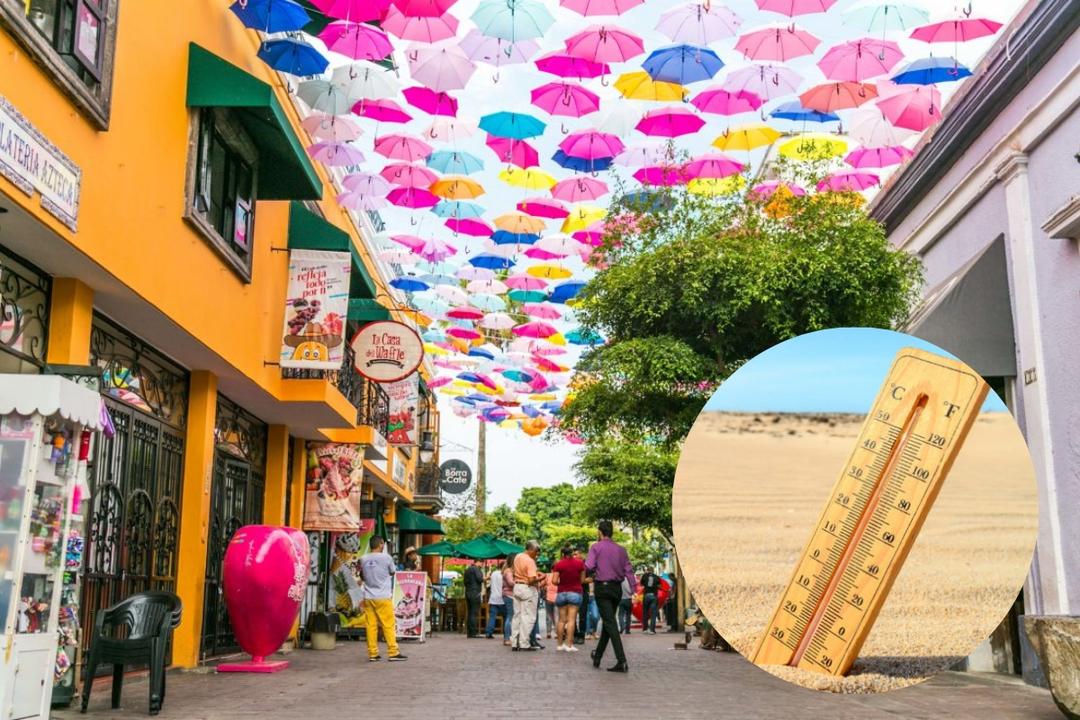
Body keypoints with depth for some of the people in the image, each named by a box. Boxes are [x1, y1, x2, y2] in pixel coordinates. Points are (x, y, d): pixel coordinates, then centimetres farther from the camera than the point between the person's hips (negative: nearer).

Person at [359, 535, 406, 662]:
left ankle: (372, 654, 5)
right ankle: (393, 653, 1)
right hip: (383, 597, -4)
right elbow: (392, 573, 7)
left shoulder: (363, 559, 4)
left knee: (371, 626, 5)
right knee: (388, 625, 0)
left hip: (368, 597, 4)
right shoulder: (386, 558, -8)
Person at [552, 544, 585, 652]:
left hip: (561, 593, 1)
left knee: (561, 620, 10)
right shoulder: (579, 563, -2)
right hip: (575, 592, -1)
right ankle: (569, 644, -9)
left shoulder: (558, 564, -3)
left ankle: (559, 644, 14)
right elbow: (582, 579, 2)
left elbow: (554, 581, -8)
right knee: (571, 619, -4)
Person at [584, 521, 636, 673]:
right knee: (607, 622, 18)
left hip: (602, 587, -5)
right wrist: (634, 589, -2)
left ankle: (622, 661, -20)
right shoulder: (621, 549, 10)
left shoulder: (596, 547, -4)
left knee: (610, 623, -9)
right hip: (617, 588, 5)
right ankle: (597, 657, 29)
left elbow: (588, 567, -15)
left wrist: (592, 573, 7)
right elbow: (629, 570, 1)